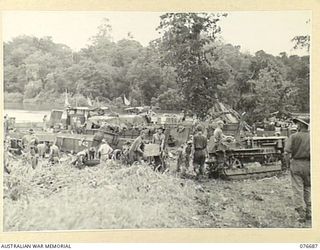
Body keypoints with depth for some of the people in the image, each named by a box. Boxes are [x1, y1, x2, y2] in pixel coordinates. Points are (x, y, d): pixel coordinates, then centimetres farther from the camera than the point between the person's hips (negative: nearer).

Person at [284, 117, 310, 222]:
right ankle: (308, 213, 19)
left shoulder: (294, 136, -8)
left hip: (296, 164, -3)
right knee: (307, 189, 17)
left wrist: (288, 163, -1)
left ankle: (302, 215, 1)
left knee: (298, 190, 3)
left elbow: (287, 152, -15)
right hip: (309, 165, 3)